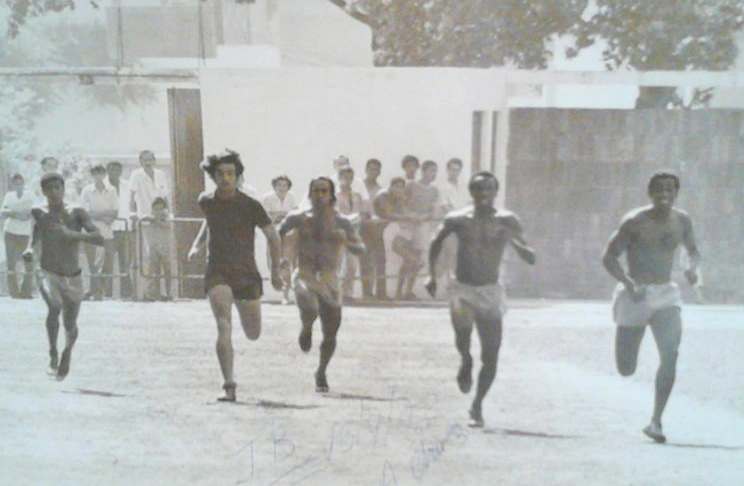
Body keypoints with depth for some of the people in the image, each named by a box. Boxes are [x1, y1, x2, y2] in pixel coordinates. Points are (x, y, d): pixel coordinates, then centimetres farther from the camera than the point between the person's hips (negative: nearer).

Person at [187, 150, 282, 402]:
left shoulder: (250, 205, -8)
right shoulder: (206, 201, 2)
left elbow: (273, 237, 0)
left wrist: (275, 272, -1)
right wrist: (197, 245, 19)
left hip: (246, 273, 0)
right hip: (217, 272, 0)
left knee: (253, 334, 11)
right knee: (224, 327, -21)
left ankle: (244, 308, 46)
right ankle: (229, 386, -20)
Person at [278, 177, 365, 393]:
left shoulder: (341, 222, 2)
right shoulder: (299, 218, 2)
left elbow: (361, 249, -3)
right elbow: (277, 235, 16)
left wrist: (345, 241, -23)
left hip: (330, 280, 2)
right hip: (305, 276, -2)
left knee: (330, 336, 4)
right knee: (310, 308, -35)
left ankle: (321, 373, 32)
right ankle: (306, 329, 3)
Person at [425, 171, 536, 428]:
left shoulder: (507, 220, -4)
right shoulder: (457, 219, -3)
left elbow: (531, 258, -6)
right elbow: (436, 242, 15)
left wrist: (514, 241, -25)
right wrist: (432, 275, 7)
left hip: (490, 292, 1)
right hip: (462, 289, -1)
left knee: (491, 356, -2)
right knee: (463, 330, -29)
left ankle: (477, 406, 19)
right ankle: (465, 362, 7)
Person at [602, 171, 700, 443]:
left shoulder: (682, 221, 4)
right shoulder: (635, 221, -10)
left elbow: (693, 250, 22)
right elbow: (608, 257, -11)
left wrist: (693, 268, -2)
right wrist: (629, 284, -27)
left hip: (666, 294, 3)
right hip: (635, 295, -3)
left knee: (670, 354, -20)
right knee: (626, 370, 3)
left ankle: (655, 421, -11)